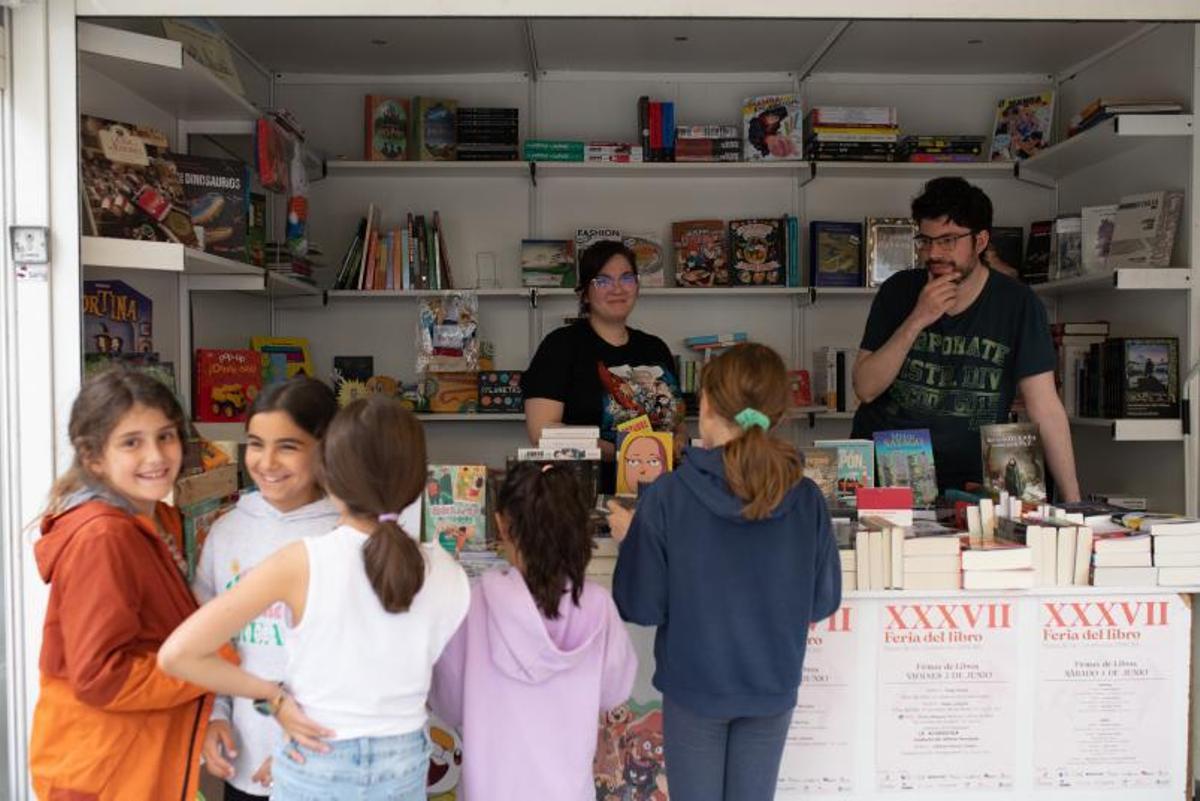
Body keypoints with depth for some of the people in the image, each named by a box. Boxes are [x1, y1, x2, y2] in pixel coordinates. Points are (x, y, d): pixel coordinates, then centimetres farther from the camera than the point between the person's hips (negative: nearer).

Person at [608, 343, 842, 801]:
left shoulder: (667, 496, -20)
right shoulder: (805, 498, -13)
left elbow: (642, 607, -13)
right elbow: (823, 601, -2)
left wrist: (628, 538, 3)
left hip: (694, 685, -2)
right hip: (773, 686, 2)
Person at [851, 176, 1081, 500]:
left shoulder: (1017, 303, -2)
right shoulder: (898, 291, 2)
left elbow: (1045, 408, -4)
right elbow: (865, 388, -4)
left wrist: (1073, 499, -10)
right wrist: (916, 321, -15)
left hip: (966, 483, 0)